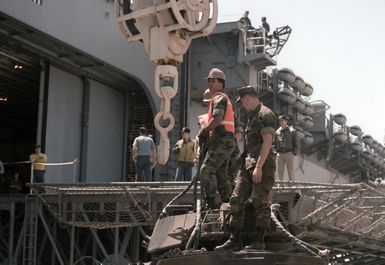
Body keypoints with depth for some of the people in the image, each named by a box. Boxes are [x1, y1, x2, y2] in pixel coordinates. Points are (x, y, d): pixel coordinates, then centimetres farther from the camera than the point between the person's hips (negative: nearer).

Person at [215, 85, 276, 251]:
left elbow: (267, 142, -18)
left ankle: (259, 241, 0)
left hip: (262, 165, -9)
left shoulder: (265, 115, -8)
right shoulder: (252, 116, 21)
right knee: (237, 200, 4)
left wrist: (259, 166, -23)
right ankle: (235, 240, 6)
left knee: (260, 203, -7)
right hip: (248, 164, 9)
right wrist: (248, 165, 19)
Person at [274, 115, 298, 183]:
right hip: (279, 154, 2)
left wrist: (294, 152, -4)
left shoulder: (291, 131, 5)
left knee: (291, 172, -2)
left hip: (289, 153, -2)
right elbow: (274, 143, 14)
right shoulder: (277, 132, 11)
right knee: (280, 173, 4)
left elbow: (295, 142, 5)